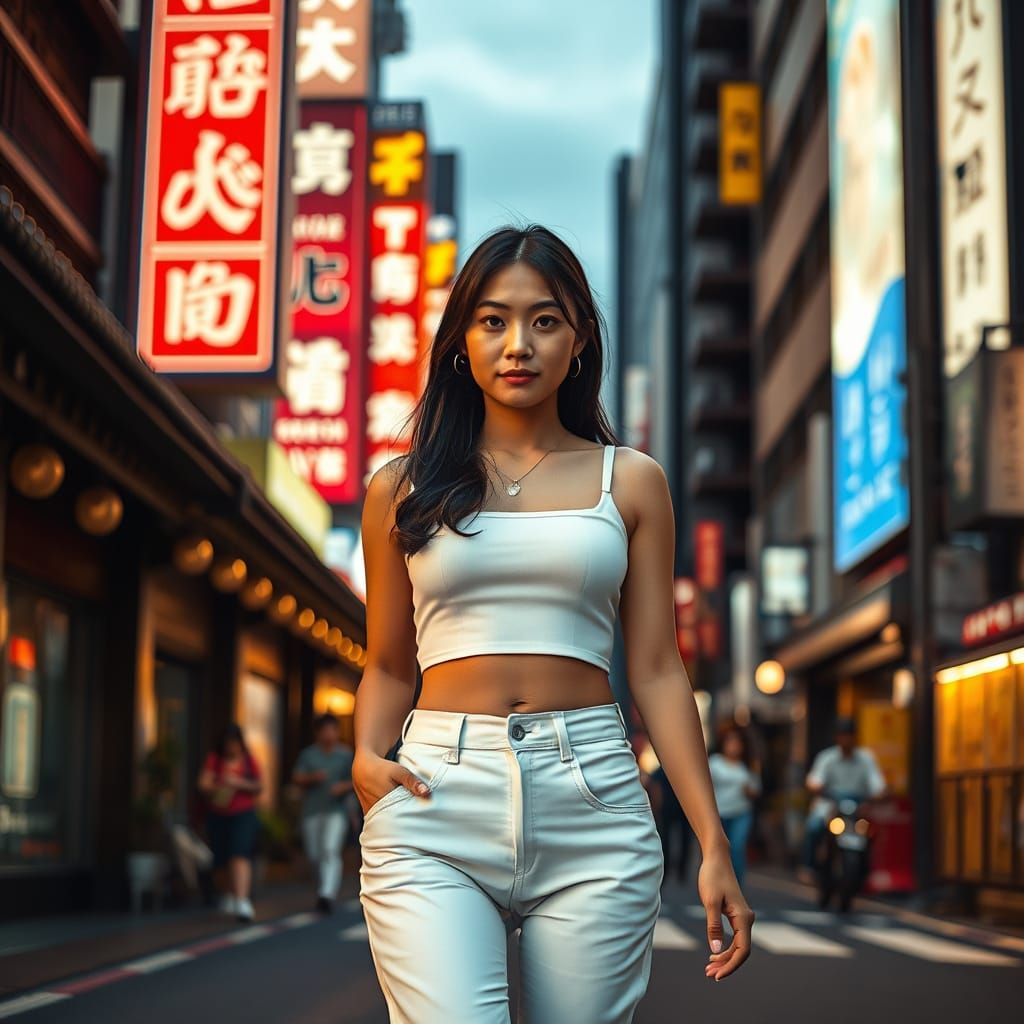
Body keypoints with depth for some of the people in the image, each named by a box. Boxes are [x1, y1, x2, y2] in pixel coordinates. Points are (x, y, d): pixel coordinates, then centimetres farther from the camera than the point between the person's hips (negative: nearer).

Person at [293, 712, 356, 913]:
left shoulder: (346, 754, 6)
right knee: (315, 855, 7)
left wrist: (344, 786, -14)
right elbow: (297, 778, 2)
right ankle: (326, 890, 28)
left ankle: (327, 895, -28)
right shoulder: (308, 754, 9)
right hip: (311, 810, 3)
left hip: (336, 809, -3)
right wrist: (312, 777, -16)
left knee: (331, 850, -19)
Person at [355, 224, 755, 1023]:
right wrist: (368, 758, -5)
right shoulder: (403, 489, 12)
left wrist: (714, 845, 2)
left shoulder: (630, 482, 11)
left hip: (592, 805, 1)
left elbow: (657, 670, 8)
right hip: (435, 808, 0)